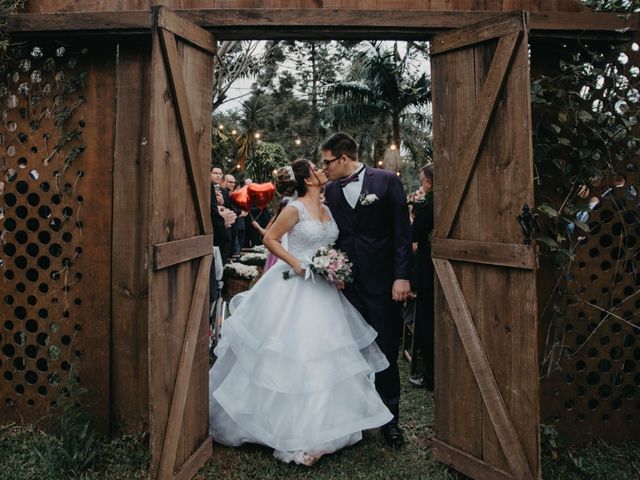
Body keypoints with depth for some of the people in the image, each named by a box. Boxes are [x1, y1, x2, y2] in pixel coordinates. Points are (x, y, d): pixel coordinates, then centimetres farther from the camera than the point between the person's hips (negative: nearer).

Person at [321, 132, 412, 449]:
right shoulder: (331, 190, 7)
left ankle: (389, 419, 20)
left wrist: (402, 277, -11)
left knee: (386, 351, 6)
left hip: (383, 281, -3)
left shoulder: (386, 181, -4)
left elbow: (402, 231, -6)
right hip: (346, 281, 3)